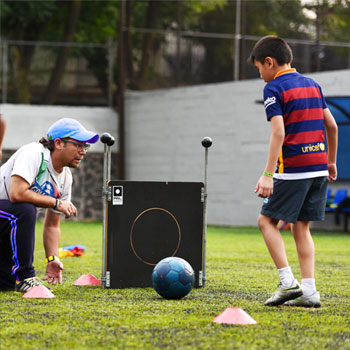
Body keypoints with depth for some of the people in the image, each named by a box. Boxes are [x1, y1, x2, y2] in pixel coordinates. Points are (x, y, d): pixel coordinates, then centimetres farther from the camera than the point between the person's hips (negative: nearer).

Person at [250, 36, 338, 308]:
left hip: (293, 168, -7)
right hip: (319, 167, 7)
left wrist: (267, 175, -20)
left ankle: (288, 282, -8)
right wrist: (331, 161, 29)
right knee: (301, 226, 11)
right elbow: (332, 126, 17)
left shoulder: (274, 88, -7)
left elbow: (279, 133, -17)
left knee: (267, 220, 4)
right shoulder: (312, 84, 15)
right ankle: (309, 292, 4)